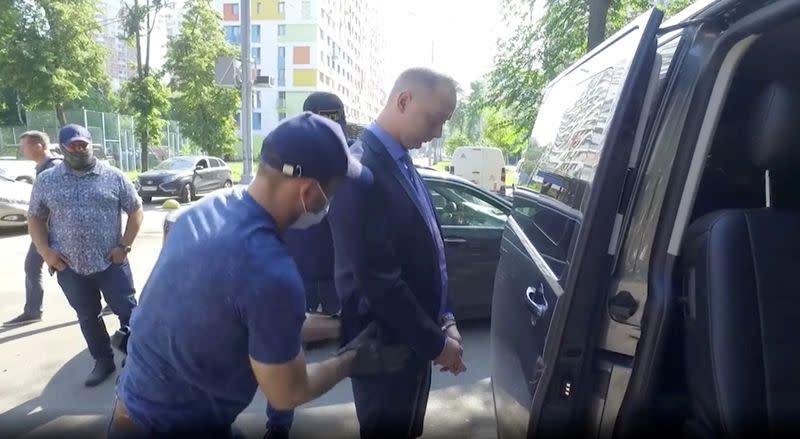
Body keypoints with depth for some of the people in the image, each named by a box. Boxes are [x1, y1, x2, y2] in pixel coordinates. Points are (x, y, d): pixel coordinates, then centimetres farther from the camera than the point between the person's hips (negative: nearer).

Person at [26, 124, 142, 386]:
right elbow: (35, 218, 10)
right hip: (70, 267, 2)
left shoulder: (114, 177, -2)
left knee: (127, 311, 2)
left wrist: (124, 246, -8)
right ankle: (103, 361, 30)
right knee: (88, 317, 14)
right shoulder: (46, 181, 4)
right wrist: (45, 251, -4)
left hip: (111, 263, -2)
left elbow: (136, 211, 1)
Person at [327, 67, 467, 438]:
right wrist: (436, 342, -16)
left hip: (411, 337, 8)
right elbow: (378, 279, -26)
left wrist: (444, 319, 5)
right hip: (386, 343, -8)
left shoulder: (400, 161, 4)